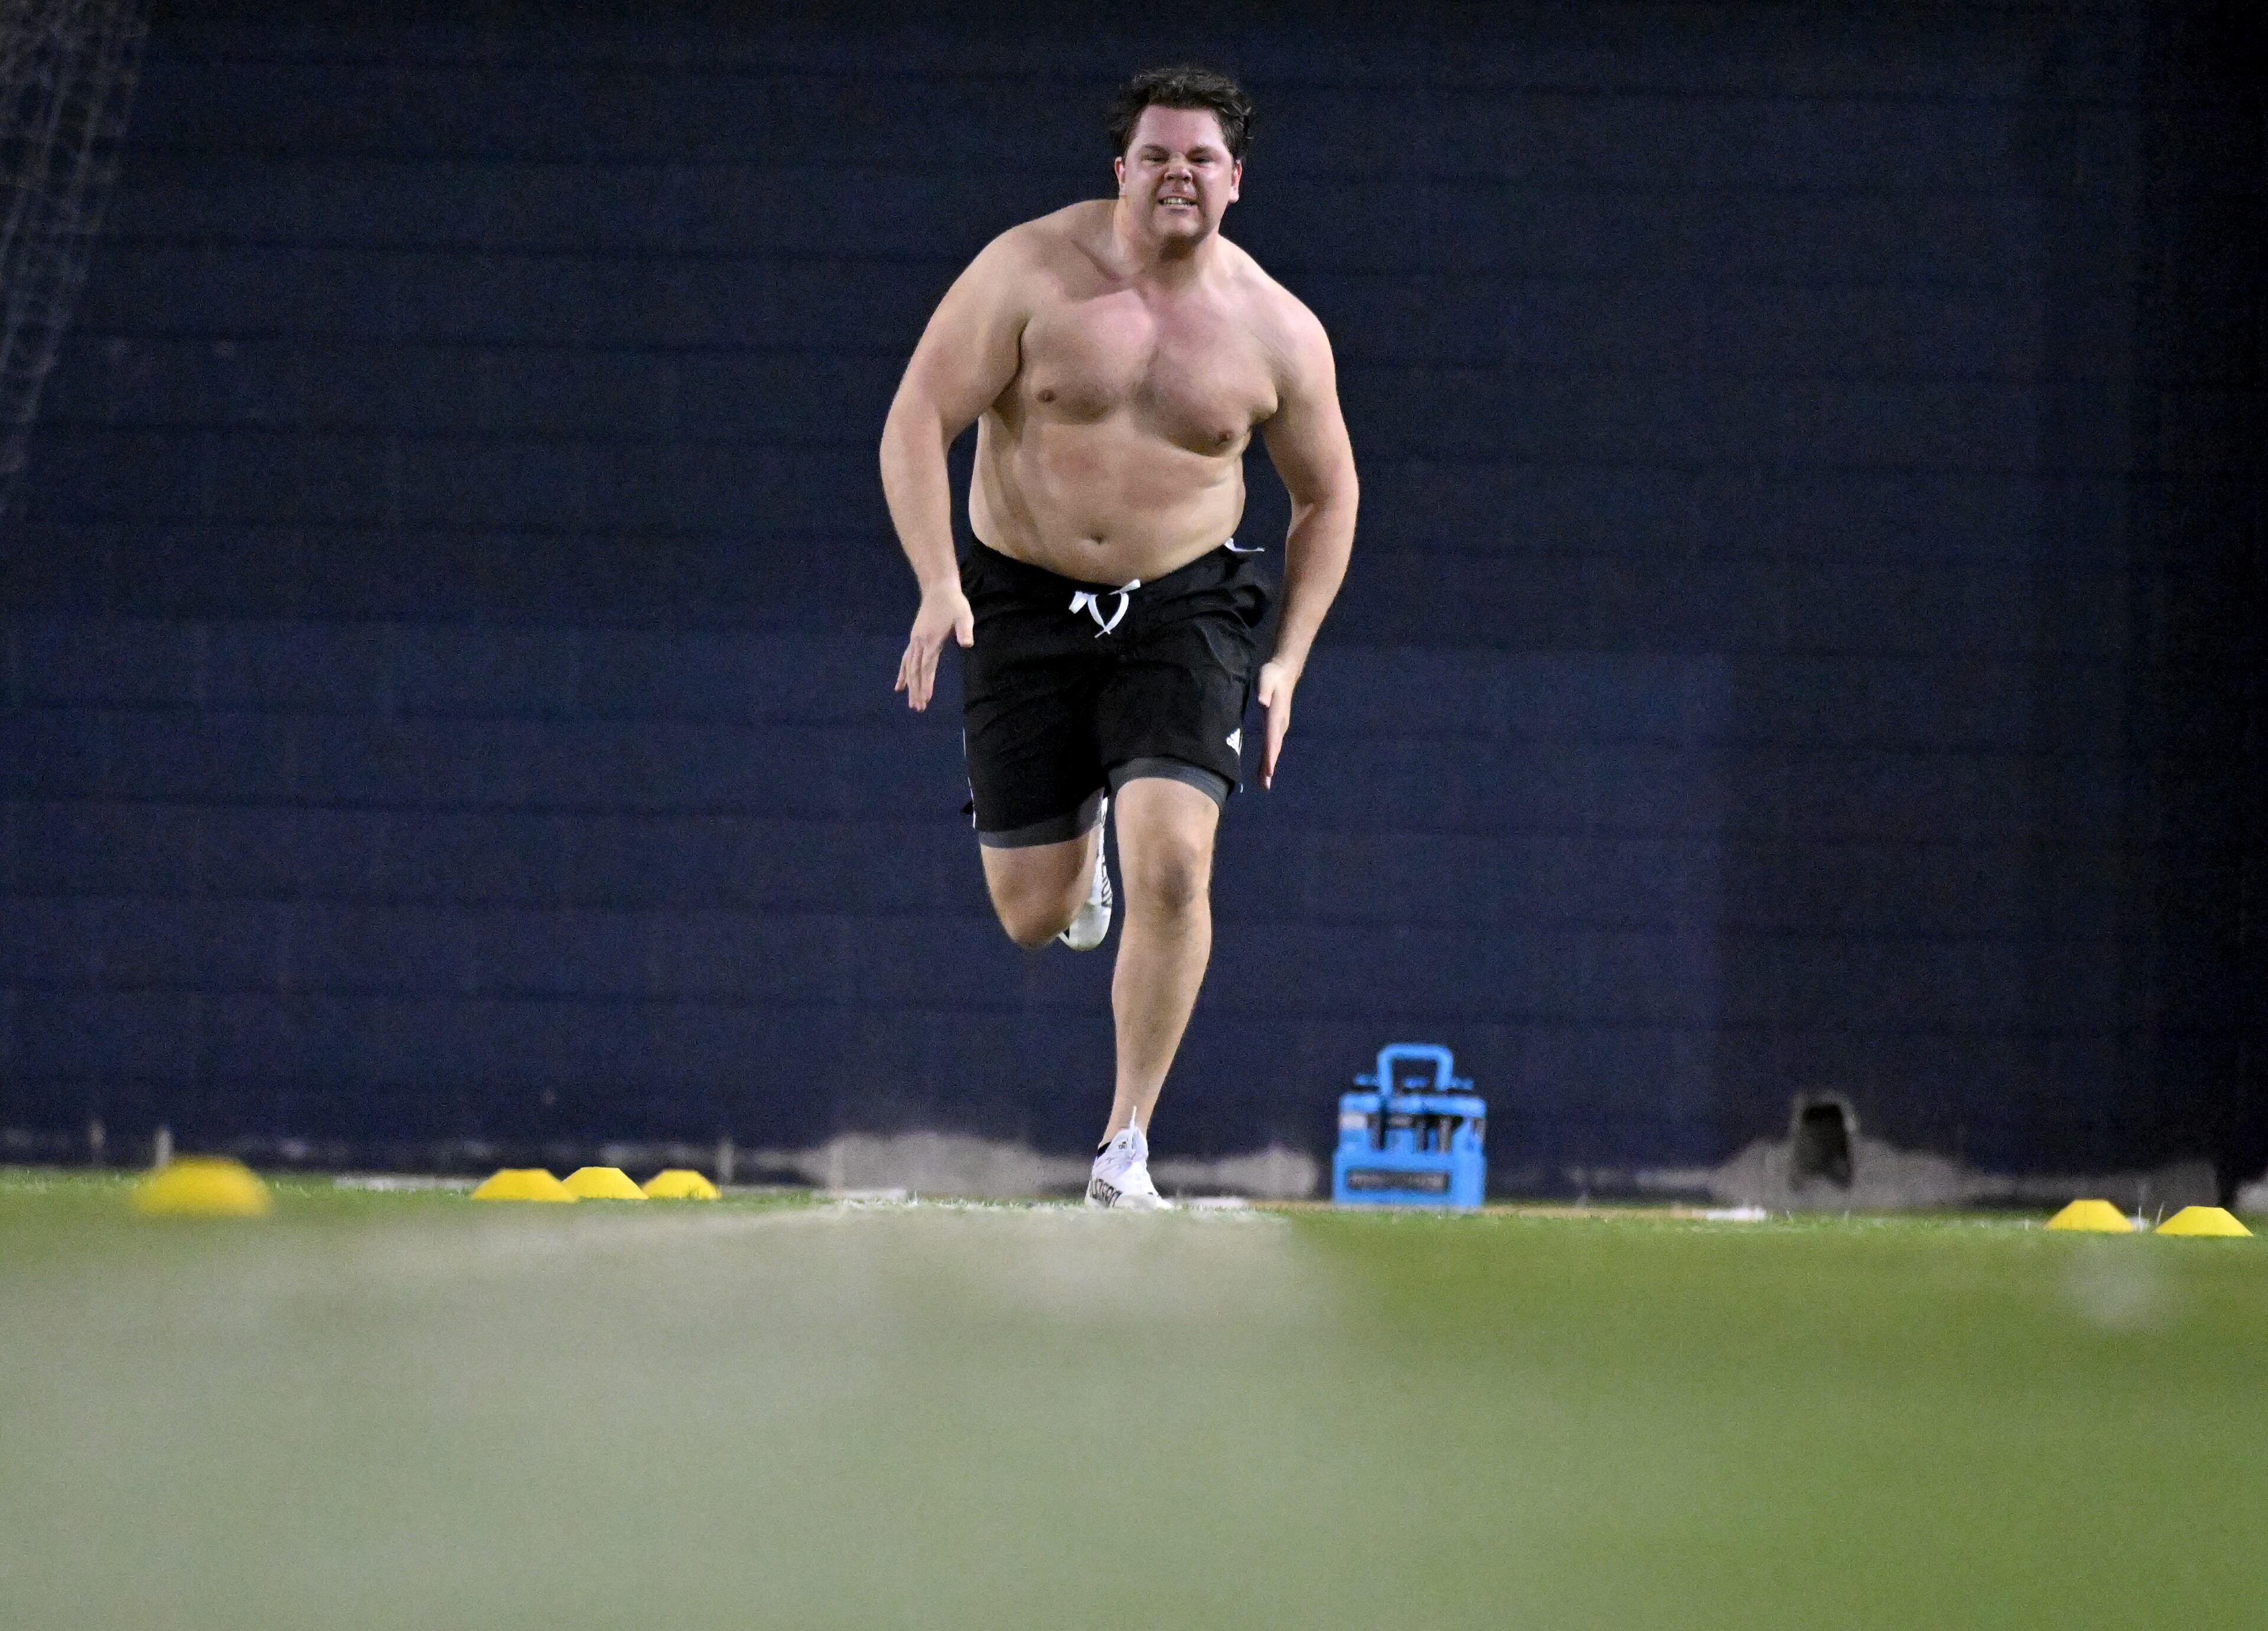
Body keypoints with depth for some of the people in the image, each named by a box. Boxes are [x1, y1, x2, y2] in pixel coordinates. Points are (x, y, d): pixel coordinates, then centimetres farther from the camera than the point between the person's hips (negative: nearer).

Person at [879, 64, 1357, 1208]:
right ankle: (1077, 831, 44)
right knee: (1033, 917, 4)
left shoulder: (1277, 332, -4)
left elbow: (1327, 496, 11)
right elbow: (916, 422, -10)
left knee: (1171, 862, -21)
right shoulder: (1030, 272, -10)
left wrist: (1289, 659, 4)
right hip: (1025, 601, 0)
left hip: (1185, 609, 0)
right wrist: (938, 585, -22)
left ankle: (1127, 1142, -9)